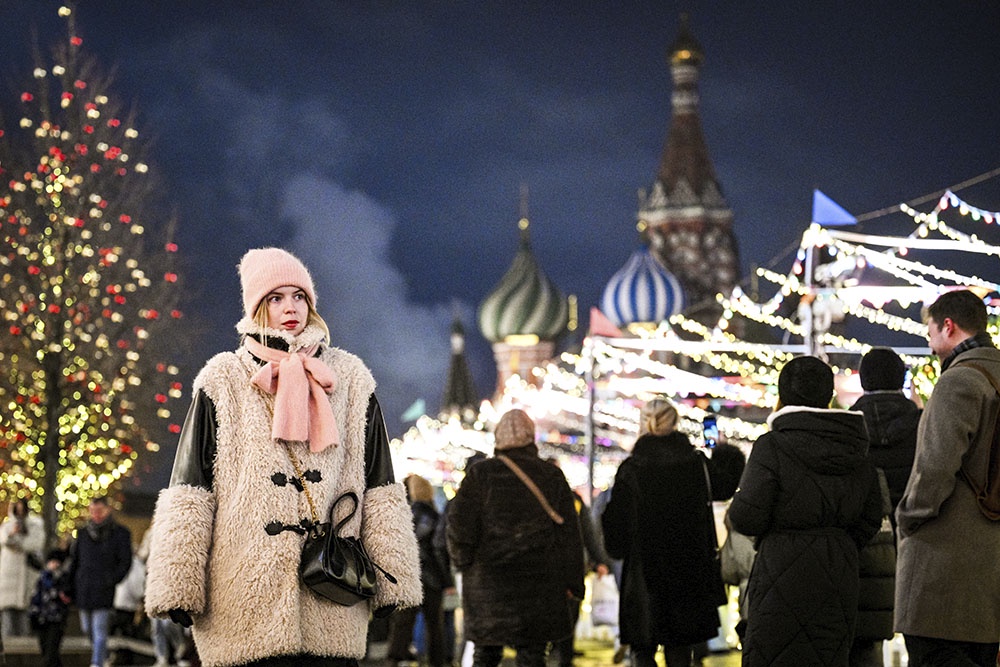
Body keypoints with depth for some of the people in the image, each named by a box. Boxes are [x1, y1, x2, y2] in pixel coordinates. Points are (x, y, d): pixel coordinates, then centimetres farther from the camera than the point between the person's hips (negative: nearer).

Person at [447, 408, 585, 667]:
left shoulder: (479, 474, -1)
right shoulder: (552, 476, 2)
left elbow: (459, 524, -5)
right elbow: (569, 532, 4)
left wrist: (464, 563, 11)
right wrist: (572, 583, 9)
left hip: (487, 578, 0)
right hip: (539, 582, 0)